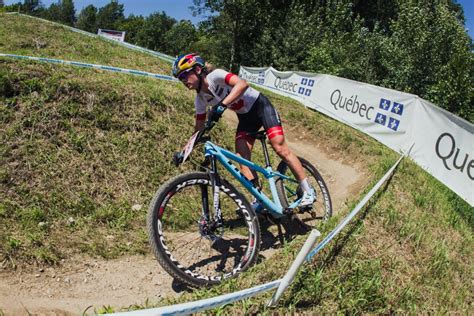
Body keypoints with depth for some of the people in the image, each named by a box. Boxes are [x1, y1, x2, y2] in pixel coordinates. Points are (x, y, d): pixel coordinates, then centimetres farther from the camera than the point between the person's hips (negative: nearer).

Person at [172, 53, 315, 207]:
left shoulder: (215, 76, -25)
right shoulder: (200, 100, -6)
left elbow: (242, 84, -43)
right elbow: (199, 128, 1)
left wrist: (222, 104, -53)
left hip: (260, 105, -6)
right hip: (245, 117, 7)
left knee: (280, 148, -15)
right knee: (242, 158, -8)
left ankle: (307, 190, -3)